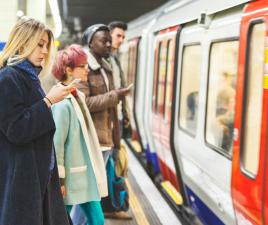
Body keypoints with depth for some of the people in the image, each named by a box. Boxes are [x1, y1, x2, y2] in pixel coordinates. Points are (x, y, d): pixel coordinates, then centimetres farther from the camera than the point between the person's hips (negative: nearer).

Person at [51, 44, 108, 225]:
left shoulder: (79, 97, 9)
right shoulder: (63, 102, -18)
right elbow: (57, 142, -19)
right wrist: (59, 178, -18)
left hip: (85, 173, 8)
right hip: (70, 175, -8)